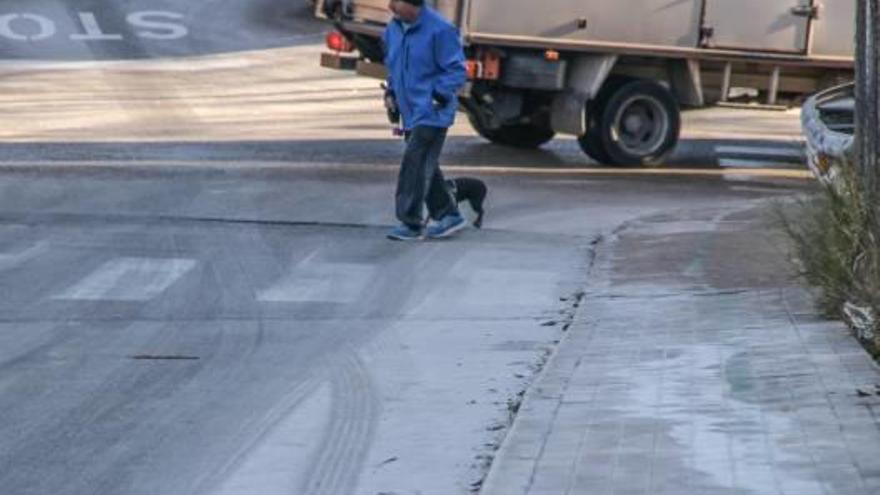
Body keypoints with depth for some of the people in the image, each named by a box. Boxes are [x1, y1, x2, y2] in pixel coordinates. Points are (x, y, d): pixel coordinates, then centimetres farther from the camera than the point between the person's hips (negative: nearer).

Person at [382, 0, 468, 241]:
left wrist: (437, 97, -19)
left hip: (431, 114, -8)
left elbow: (457, 70, -13)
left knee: (414, 165, -12)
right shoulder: (393, 29, 7)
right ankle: (448, 216, 25)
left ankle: (411, 223, -7)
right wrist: (391, 92, 10)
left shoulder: (439, 30, -17)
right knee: (426, 167, 14)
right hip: (410, 112, 8)